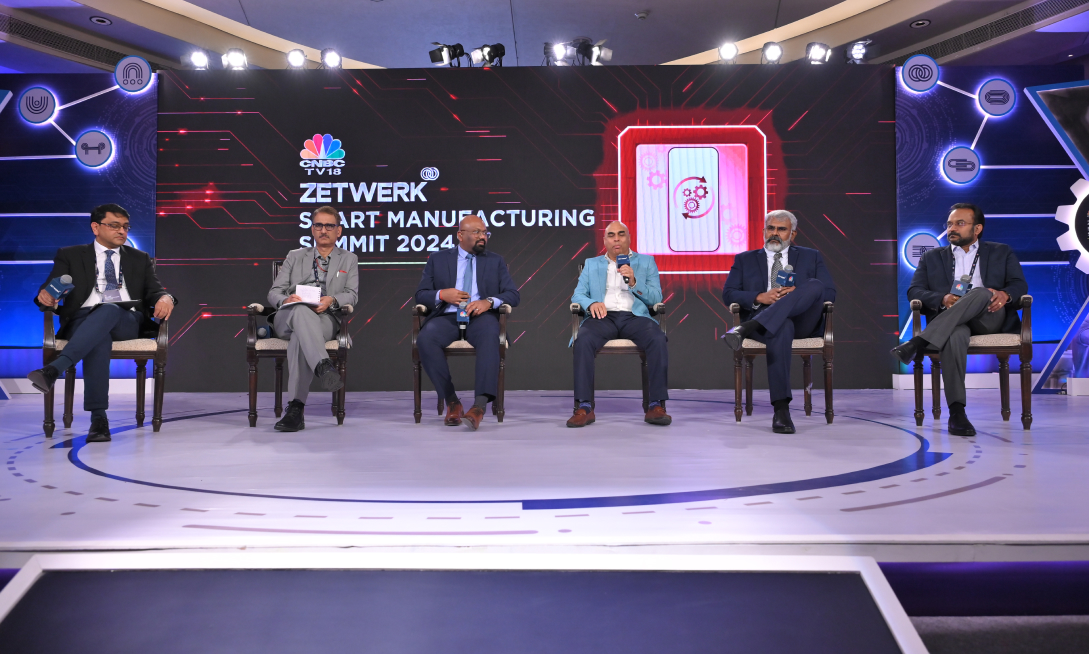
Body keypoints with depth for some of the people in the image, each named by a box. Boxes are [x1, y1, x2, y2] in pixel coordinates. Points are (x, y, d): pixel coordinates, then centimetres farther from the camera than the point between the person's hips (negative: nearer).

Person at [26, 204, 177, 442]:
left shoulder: (140, 259, 25)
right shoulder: (70, 256, 20)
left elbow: (155, 291, 12)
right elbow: (52, 287, 9)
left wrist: (165, 298, -14)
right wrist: (45, 296, -18)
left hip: (126, 321, 1)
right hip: (83, 320, -1)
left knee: (109, 310, -36)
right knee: (99, 338, -38)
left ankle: (54, 369, -48)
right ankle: (98, 418, -43)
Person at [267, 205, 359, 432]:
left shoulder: (349, 259, 24)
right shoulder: (295, 256, 27)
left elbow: (352, 294, 8)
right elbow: (274, 292, 16)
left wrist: (332, 300, -16)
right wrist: (285, 299, -10)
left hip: (324, 319, -1)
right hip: (287, 318, 1)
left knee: (299, 337, -38)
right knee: (301, 310, -39)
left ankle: (295, 408, -47)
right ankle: (324, 366, -60)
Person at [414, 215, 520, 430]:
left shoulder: (496, 261, 19)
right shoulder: (438, 259, 17)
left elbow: (513, 295, 9)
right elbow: (420, 295, 12)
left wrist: (489, 301, -12)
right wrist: (442, 294, -10)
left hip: (481, 317, 0)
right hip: (447, 317, 1)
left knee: (490, 336, -37)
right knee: (425, 339, -32)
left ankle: (480, 405, -44)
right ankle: (452, 401, -20)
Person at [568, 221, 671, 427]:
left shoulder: (646, 262, 19)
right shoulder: (592, 264, 23)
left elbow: (656, 297, 9)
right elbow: (577, 295, 13)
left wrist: (634, 282, -8)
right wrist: (591, 303, -10)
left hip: (634, 316, 0)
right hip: (603, 317, 0)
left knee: (658, 339, -32)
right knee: (583, 340, -34)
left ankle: (657, 406, -27)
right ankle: (584, 407, -32)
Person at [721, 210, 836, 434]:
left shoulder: (811, 257, 23)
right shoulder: (745, 260, 22)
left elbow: (830, 293, 11)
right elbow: (728, 294, 9)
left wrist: (797, 294, -9)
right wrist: (760, 297, -10)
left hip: (803, 321, 1)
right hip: (766, 320, -1)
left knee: (814, 285, -30)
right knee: (782, 328, -39)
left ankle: (746, 329, -43)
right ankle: (781, 410, -42)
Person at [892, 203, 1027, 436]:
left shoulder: (1002, 253, 23)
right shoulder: (932, 258, 23)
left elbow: (1020, 285, 10)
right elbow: (914, 291, 9)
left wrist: (1005, 294, -16)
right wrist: (942, 299, -13)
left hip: (991, 318, 0)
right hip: (951, 321, 0)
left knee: (980, 292, -35)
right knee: (955, 334, -38)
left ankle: (918, 343, -43)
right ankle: (956, 412, -42)